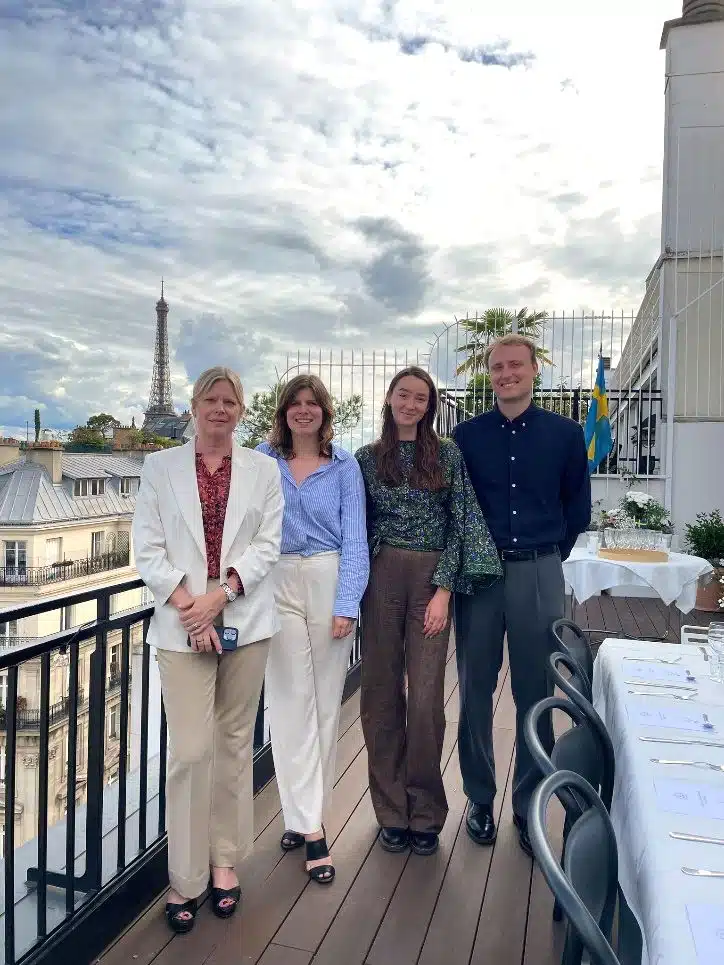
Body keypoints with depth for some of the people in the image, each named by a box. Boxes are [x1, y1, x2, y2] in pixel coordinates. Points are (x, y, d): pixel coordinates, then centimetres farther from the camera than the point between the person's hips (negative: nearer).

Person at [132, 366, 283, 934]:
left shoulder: (263, 469, 6)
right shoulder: (161, 467, 5)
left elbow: (268, 545, -1)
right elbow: (147, 550, 0)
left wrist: (220, 594, -12)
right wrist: (186, 605, -11)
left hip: (245, 622, 1)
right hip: (181, 626, -1)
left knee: (235, 743, 11)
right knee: (191, 751, -2)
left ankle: (226, 862, 27)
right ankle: (185, 878, 15)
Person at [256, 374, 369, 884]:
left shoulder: (344, 465, 4)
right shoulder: (262, 460, 5)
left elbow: (355, 538, -1)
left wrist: (347, 605, -9)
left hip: (331, 582, 0)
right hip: (278, 584, 0)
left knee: (326, 700, 7)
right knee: (291, 700, -1)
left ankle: (305, 813, 25)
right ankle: (310, 826, 8)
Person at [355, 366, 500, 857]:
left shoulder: (448, 454, 3)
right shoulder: (367, 458, 8)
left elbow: (460, 522, -1)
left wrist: (443, 590, -9)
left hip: (432, 579, -2)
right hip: (381, 577, 2)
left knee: (426, 699, -1)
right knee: (382, 695, 7)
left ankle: (425, 813, 20)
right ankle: (392, 810, 24)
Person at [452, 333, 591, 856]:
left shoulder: (566, 434, 3)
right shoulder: (466, 435, 3)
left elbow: (578, 508, 11)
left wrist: (546, 555, 10)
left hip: (539, 575, 0)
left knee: (535, 693, 8)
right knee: (476, 690, 8)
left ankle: (530, 806, 25)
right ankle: (480, 798, 26)